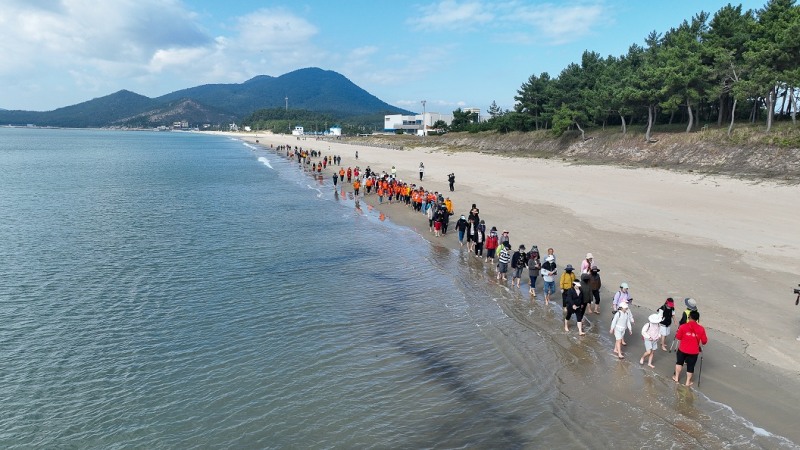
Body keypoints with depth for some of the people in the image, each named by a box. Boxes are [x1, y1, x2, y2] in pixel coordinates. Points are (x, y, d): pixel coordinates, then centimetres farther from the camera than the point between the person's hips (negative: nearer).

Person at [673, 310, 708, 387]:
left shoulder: (683, 326, -15)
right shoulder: (701, 329, -12)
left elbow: (678, 337, -5)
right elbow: (704, 341, -4)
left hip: (682, 349, 0)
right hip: (694, 351, 0)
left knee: (679, 362, 24)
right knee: (690, 366, 15)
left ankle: (676, 377, 34)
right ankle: (688, 382, 27)